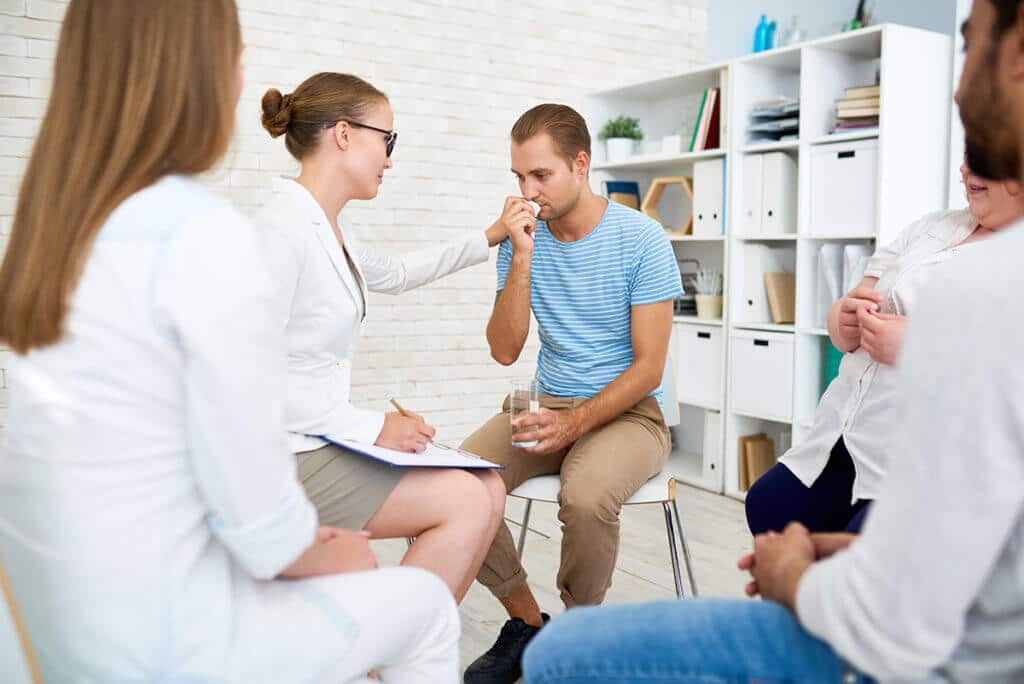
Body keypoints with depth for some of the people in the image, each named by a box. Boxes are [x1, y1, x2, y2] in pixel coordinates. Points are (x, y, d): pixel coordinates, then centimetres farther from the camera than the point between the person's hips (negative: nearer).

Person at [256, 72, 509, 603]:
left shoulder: (329, 230, 12)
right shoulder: (283, 229, -17)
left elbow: (395, 274, 33)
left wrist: (487, 239, 35)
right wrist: (371, 428, -20)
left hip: (325, 441, 9)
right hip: (283, 457, -9)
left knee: (486, 488, 1)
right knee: (466, 500, -14)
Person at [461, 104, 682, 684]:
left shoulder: (641, 239, -9)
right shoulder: (524, 238, 3)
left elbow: (648, 367, -10)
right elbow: (505, 351, -4)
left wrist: (573, 424, -23)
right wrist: (522, 258, -15)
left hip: (629, 410, -4)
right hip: (550, 405, 4)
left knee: (586, 497, -35)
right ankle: (528, 624, 1)